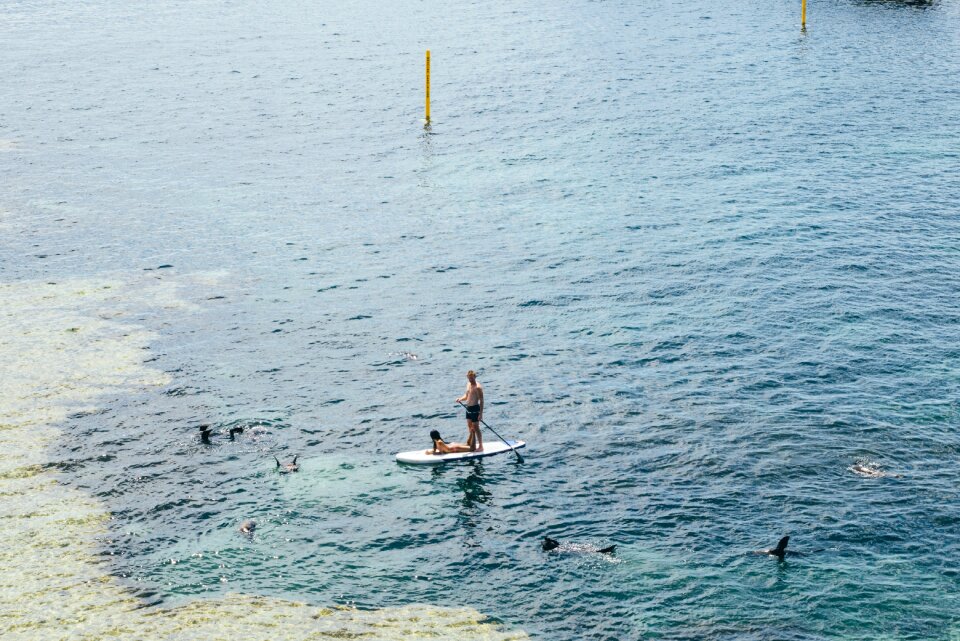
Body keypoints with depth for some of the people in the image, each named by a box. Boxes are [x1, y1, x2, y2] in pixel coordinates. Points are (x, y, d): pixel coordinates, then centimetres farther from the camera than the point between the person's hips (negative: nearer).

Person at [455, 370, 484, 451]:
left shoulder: (478, 387, -18)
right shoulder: (468, 384, 8)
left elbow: (481, 401, -19)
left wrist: (481, 413, -22)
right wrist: (460, 399, -3)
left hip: (475, 408, -9)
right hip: (468, 408, 9)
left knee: (476, 428, -4)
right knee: (470, 427, 18)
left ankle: (480, 446, 4)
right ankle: (470, 444, 31)